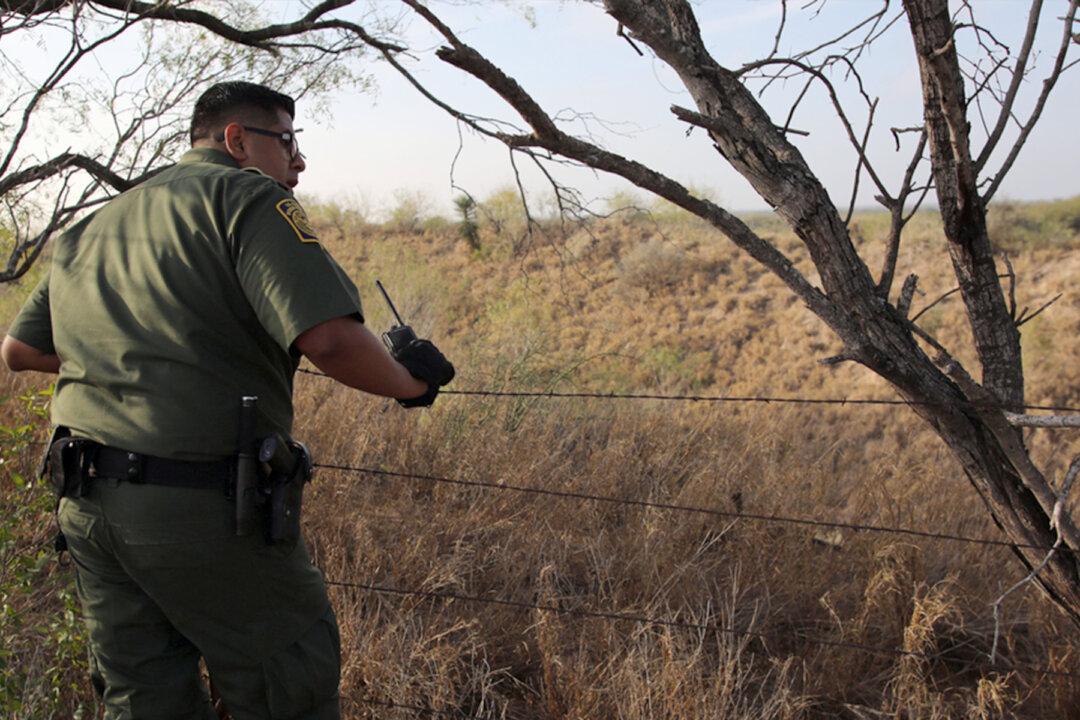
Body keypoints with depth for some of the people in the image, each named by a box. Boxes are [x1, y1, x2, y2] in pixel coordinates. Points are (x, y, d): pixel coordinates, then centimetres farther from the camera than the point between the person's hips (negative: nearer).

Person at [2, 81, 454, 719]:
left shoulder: (92, 227, 19)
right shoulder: (248, 196, -7)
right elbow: (329, 339, -22)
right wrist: (409, 382, -4)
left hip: (86, 504, 8)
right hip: (203, 506, -8)